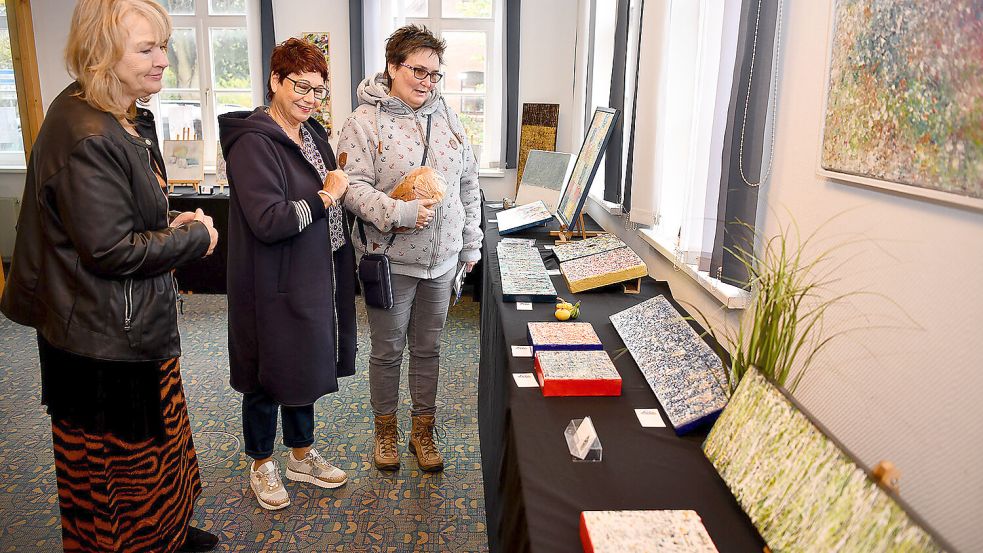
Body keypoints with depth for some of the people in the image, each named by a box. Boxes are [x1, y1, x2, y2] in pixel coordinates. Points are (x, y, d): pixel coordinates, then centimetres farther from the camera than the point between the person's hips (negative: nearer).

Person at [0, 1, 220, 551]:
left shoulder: (129, 118, 6)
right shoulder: (86, 138, -26)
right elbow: (111, 251, -25)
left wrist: (169, 225, 2)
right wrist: (195, 238, -13)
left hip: (138, 325, 10)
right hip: (102, 345, -10)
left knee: (159, 442, 26)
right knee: (117, 462, 11)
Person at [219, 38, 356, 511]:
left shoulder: (313, 135, 8)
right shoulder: (253, 144, -19)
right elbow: (268, 222, -27)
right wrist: (326, 195, -19)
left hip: (315, 279, 8)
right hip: (274, 289, -8)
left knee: (305, 367, 20)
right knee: (267, 378, 10)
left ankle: (301, 455, 39)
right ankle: (262, 464, 32)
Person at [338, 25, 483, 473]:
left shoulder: (447, 117, 7)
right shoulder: (365, 122, -8)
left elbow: (468, 183, 12)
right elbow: (353, 186, -15)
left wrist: (471, 243, 11)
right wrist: (400, 213, -29)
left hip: (442, 258, 4)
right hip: (391, 258, -4)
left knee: (428, 348, 14)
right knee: (388, 350, 10)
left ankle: (423, 430, 31)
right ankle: (385, 430, 31)